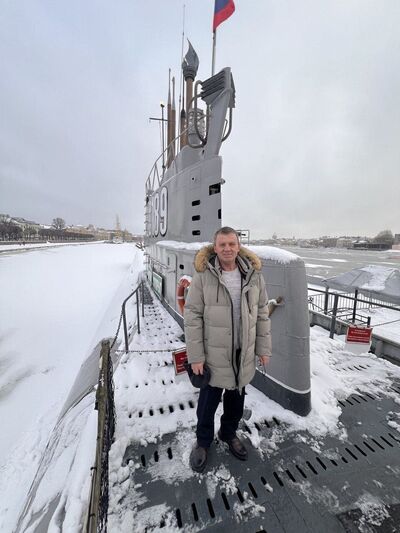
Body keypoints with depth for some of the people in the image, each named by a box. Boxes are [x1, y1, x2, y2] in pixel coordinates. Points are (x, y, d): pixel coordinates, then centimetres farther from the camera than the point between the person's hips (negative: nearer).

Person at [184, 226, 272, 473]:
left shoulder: (254, 275, -5)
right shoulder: (203, 276, -15)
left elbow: (262, 314, 3)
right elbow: (192, 316, -12)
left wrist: (264, 348, 5)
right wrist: (195, 355, -11)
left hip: (244, 353, 3)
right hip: (214, 353, -3)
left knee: (236, 398, 24)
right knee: (208, 400, 17)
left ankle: (229, 433, 53)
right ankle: (203, 441, 46)